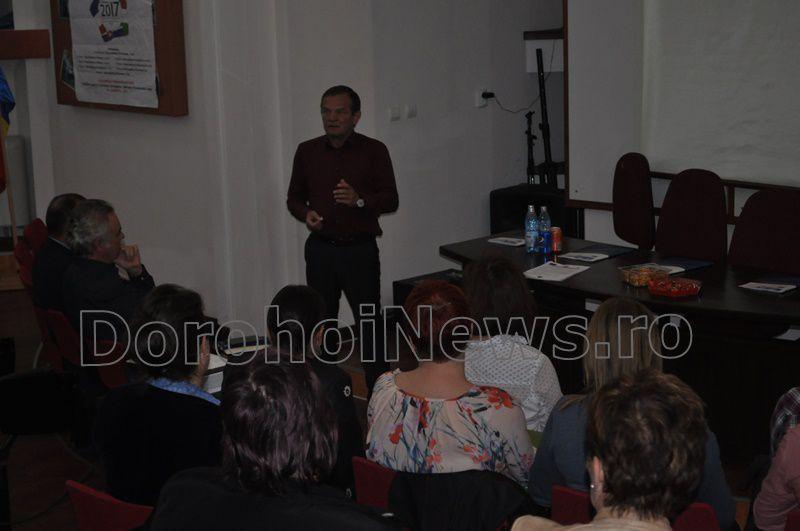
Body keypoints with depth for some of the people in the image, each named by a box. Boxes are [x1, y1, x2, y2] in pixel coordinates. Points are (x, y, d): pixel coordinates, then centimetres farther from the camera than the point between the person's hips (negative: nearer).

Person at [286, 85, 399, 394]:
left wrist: (359, 200, -22)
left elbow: (391, 200, -4)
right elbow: (294, 196, 13)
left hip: (360, 250, -3)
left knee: (370, 323, -2)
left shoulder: (374, 151, -2)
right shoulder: (307, 151, 6)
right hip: (321, 249, 3)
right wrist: (305, 213, -9)